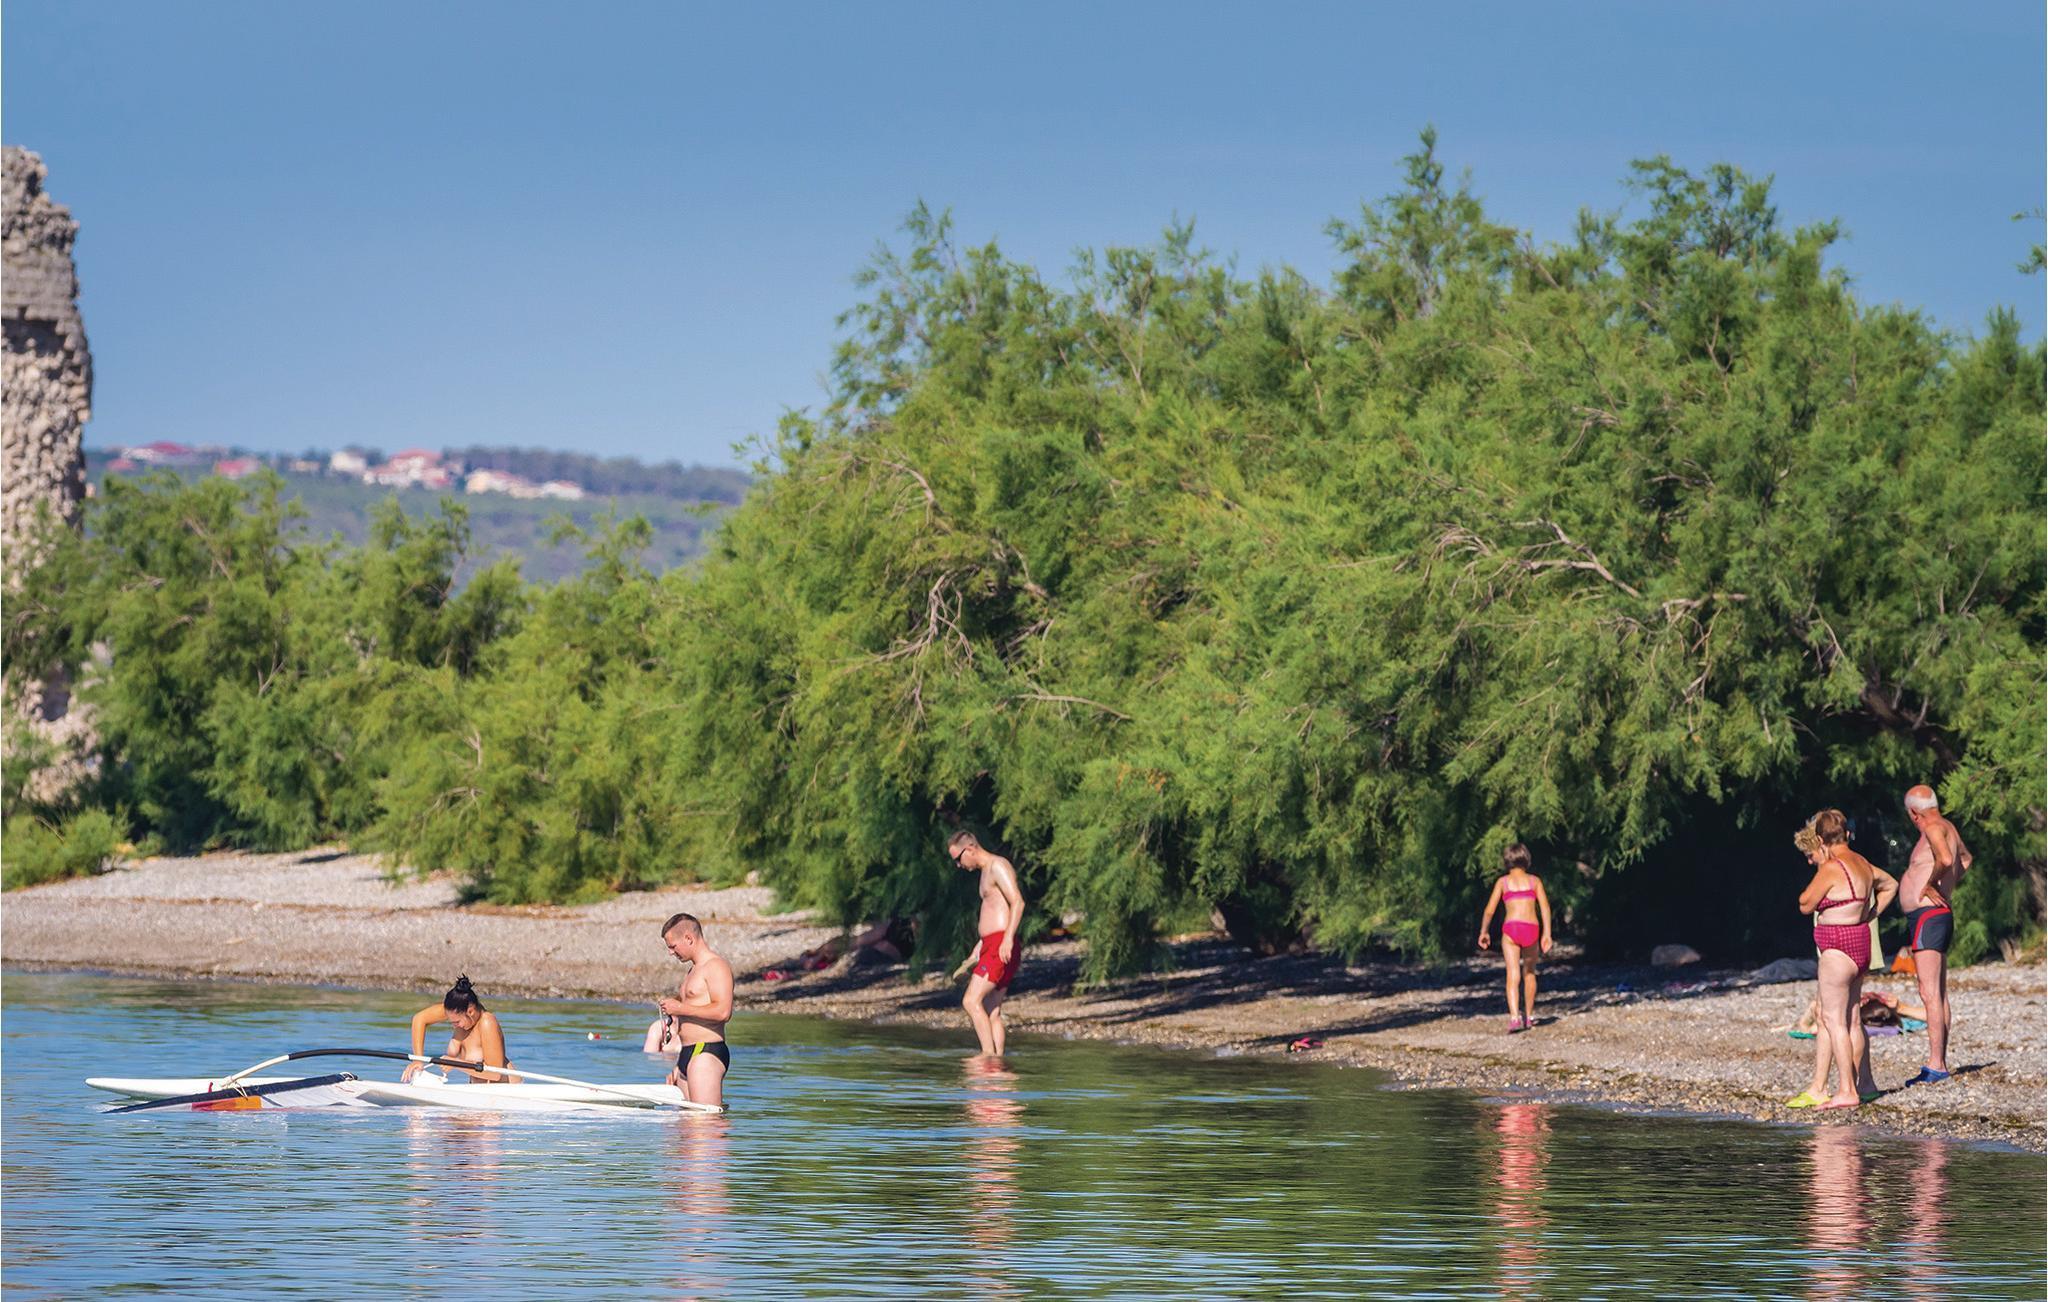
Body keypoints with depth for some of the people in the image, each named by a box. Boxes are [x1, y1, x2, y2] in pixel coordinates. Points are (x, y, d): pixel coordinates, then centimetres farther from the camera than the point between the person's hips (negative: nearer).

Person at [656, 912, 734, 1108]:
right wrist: (678, 1067, 26)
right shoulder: (693, 971, 23)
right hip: (688, 1055, 10)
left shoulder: (716, 967, -8)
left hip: (707, 1053, -10)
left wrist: (680, 1008, -13)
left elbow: (722, 1011, -21)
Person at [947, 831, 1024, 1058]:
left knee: (971, 1001, -17)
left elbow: (1018, 902, -19)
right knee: (992, 1012, 5)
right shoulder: (987, 873, 25)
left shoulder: (998, 866, -5)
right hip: (990, 946, 10)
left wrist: (1008, 939, -30)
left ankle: (989, 1054, -22)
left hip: (1001, 946, -10)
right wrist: (969, 962, 30)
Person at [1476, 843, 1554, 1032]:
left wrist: (1484, 932, 20)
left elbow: (1490, 910, 7)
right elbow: (1545, 907, 1)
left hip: (1511, 928, -2)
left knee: (1513, 975, -8)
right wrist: (1547, 934, -2)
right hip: (1531, 929, 2)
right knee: (1529, 973, 21)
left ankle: (1514, 1017, -26)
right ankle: (1529, 1016, 32)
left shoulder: (1503, 881, 10)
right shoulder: (1534, 881, 13)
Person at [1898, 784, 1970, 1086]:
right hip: (1935, 917, 11)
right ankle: (1940, 1063, 15)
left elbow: (1946, 859, -35)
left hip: (1928, 917, -11)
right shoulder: (1948, 828, 16)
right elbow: (1965, 858, 37)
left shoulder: (1934, 829, -14)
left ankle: (1935, 1066, -18)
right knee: (1938, 996, 12)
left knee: (1930, 994, -13)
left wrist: (1931, 884, -19)